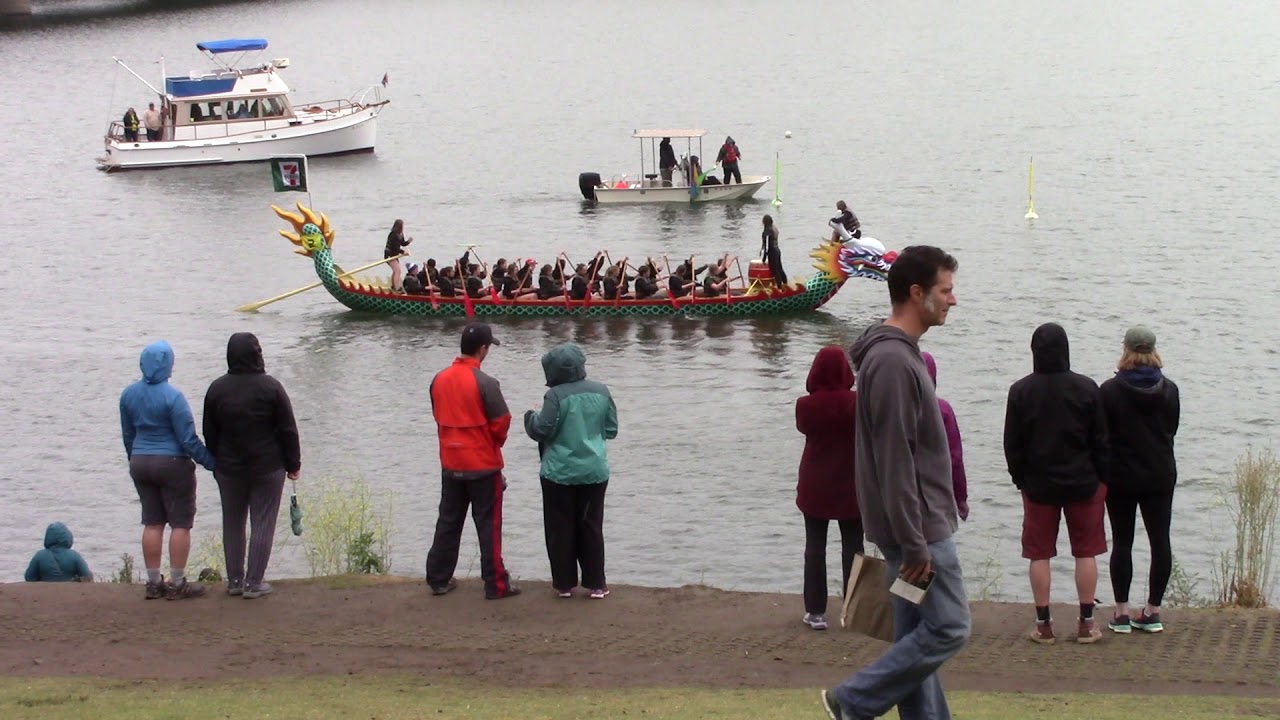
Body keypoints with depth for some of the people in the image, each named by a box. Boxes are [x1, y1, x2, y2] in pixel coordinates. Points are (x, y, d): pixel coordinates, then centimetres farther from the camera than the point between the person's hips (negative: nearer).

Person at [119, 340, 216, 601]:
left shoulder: (128, 394, 3)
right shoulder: (172, 397, -17)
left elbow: (128, 435, 13)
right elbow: (189, 439, -16)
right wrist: (210, 462, -7)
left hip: (140, 463, 6)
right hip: (173, 463, -6)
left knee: (152, 523, 11)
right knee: (180, 523, 1)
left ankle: (154, 583, 11)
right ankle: (177, 584, 1)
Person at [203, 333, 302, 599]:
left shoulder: (217, 389, -1)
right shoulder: (271, 387, -11)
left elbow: (209, 434, 7)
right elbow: (288, 430, -8)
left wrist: (216, 463, 17)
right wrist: (293, 464, 2)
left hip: (229, 468, 3)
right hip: (267, 467, -3)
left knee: (232, 524, 13)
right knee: (263, 524, 2)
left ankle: (234, 580, 16)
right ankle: (254, 582, -1)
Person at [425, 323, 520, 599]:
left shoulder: (439, 380, -1)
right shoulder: (485, 383, -18)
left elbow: (438, 416, 8)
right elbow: (501, 423, -13)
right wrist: (497, 441, 8)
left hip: (450, 464, 5)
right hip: (483, 465, -5)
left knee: (448, 522, 15)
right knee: (488, 525, 3)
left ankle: (438, 579, 20)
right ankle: (495, 584, 5)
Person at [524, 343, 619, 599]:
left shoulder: (556, 395, -15)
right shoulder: (600, 391, -1)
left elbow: (542, 431, -13)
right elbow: (611, 430, 6)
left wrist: (531, 417, 6)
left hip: (560, 473, -4)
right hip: (594, 472, 4)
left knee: (561, 529, 7)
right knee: (591, 527, 11)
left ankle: (564, 583, 11)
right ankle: (596, 584, 11)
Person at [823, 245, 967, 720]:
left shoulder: (899, 354, 14)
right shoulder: (893, 361, -19)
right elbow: (895, 462, -22)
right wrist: (913, 543, -22)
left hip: (917, 526, 10)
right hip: (918, 527, -10)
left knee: (915, 633, 11)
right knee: (948, 628, -6)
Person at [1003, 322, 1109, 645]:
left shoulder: (1021, 391, -5)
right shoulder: (1086, 388, -6)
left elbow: (1012, 444, 0)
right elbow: (1100, 440, -2)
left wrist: (1020, 479, 11)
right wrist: (1102, 477, 8)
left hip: (1039, 485, 0)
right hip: (1082, 483, 0)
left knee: (1039, 555, 6)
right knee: (1086, 553, 8)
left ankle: (1043, 625, 7)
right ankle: (1086, 623, 10)